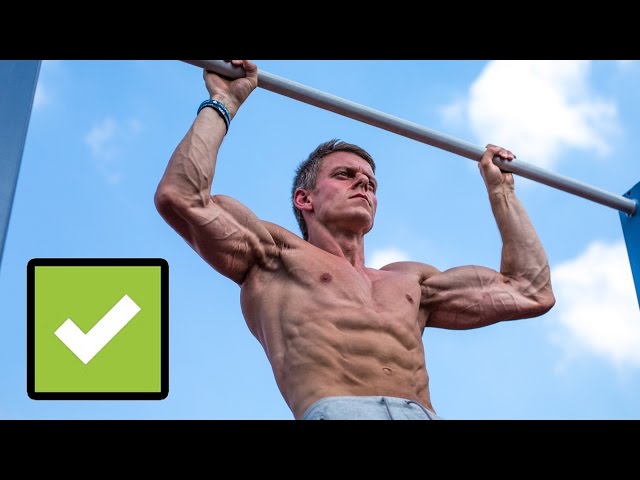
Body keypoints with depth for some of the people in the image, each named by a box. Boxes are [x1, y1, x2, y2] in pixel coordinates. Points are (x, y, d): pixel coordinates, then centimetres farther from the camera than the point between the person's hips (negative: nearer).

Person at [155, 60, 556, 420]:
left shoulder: (409, 280, 31)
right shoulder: (277, 254, 20)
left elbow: (531, 291, 32)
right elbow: (181, 196, 7)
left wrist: (500, 189, 40)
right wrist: (224, 103, 16)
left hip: (423, 414, 5)